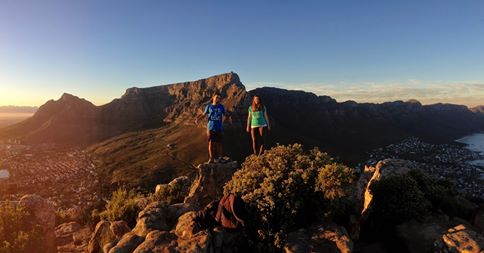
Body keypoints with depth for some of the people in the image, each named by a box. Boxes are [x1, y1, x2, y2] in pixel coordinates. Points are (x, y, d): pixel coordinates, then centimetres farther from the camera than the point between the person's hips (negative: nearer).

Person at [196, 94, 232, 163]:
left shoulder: (221, 106, 6)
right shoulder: (208, 106, 2)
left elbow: (226, 114, 10)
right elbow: (204, 114, 7)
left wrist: (229, 117, -10)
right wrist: (198, 118, -8)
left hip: (219, 128, 1)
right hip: (211, 128, -1)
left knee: (219, 143, 4)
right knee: (211, 143, 0)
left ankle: (219, 158, 16)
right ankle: (211, 158, 9)